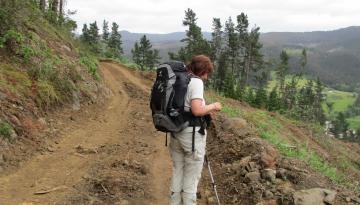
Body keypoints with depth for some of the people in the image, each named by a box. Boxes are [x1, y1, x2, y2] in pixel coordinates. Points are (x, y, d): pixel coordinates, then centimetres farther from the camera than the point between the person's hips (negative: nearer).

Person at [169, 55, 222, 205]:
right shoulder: (196, 82, -13)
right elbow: (196, 110, -23)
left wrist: (206, 111, 17)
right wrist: (213, 106, -5)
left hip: (176, 132, 8)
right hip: (192, 134, -7)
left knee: (177, 173, 16)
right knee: (191, 178, 4)